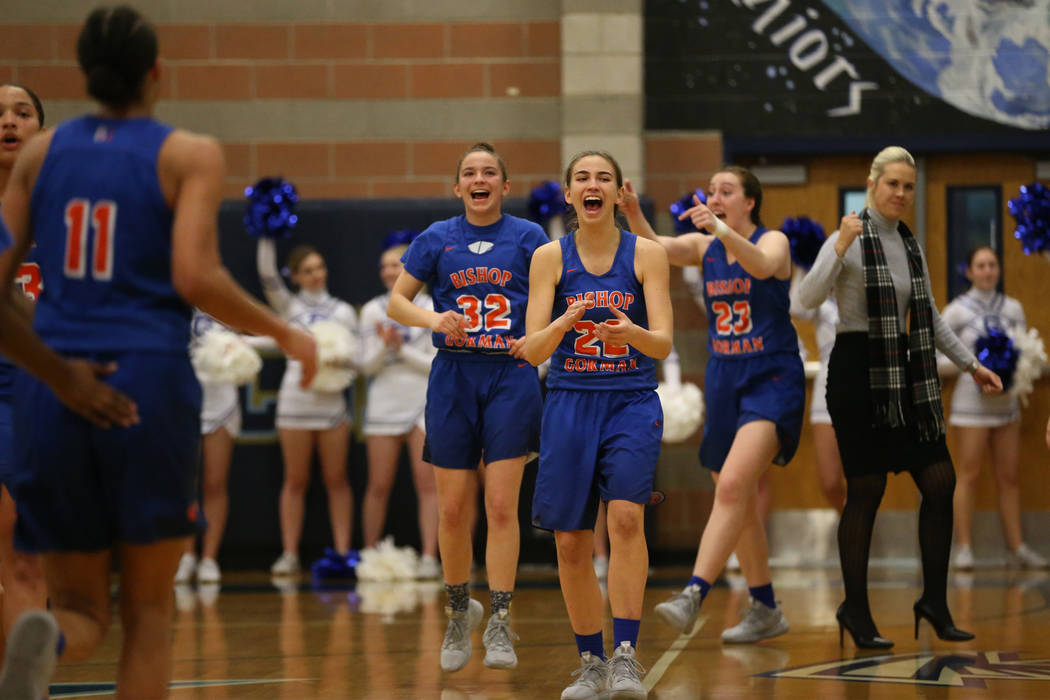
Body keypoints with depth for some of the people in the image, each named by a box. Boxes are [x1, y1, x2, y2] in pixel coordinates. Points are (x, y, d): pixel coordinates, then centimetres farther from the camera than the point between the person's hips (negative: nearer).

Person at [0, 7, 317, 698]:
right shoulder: (189, 154, 0)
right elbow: (195, 277, -13)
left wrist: (55, 371, 10)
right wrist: (286, 334, -1)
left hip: (59, 389, 3)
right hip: (149, 382, -3)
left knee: (80, 607, 10)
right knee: (148, 611, 11)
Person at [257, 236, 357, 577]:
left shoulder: (343, 311, 10)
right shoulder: (290, 306, 7)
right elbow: (268, 275, -7)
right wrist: (268, 237, -14)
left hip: (332, 399, 1)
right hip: (296, 399, -1)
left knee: (337, 479, 1)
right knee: (295, 480, 1)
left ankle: (342, 552, 2)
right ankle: (289, 554, 3)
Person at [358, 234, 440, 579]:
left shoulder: (433, 310, 1)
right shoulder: (373, 310, 6)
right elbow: (368, 366, 3)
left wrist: (402, 348, -13)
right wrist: (384, 345, -15)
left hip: (424, 404, -2)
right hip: (384, 404, 2)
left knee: (427, 483, -6)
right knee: (379, 486, 3)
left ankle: (429, 557, -7)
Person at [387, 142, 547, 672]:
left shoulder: (528, 237, 4)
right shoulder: (436, 239, 7)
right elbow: (396, 302, 8)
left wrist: (535, 340, -14)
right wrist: (434, 319, -11)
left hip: (511, 377, -1)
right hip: (453, 376, 1)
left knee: (501, 505, -8)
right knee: (452, 509, 3)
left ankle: (499, 622, -6)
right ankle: (458, 610, 23)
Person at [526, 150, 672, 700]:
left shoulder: (646, 254, -1)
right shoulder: (550, 257, 2)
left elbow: (664, 343, -7)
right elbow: (533, 350, -4)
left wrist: (633, 333, -29)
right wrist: (563, 324, -25)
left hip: (632, 402, -2)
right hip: (569, 402, 2)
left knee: (626, 516, -23)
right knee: (571, 542, 3)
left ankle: (625, 654, -20)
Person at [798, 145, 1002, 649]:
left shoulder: (911, 245, 14)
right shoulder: (850, 239, -7)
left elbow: (930, 318, 23)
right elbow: (807, 298, -20)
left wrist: (970, 365, 23)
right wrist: (840, 248, -32)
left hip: (906, 377, 7)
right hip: (859, 372, -7)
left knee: (940, 480, 1)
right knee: (866, 490, -5)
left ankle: (935, 600, 10)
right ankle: (855, 610, 4)